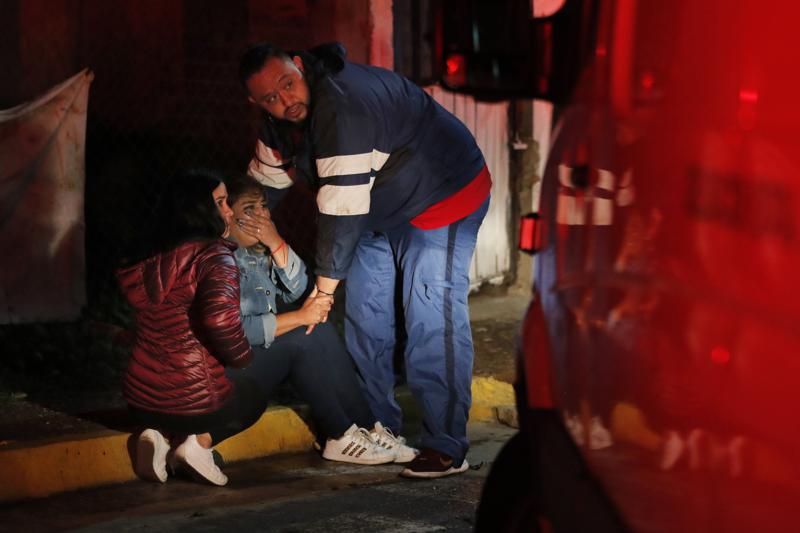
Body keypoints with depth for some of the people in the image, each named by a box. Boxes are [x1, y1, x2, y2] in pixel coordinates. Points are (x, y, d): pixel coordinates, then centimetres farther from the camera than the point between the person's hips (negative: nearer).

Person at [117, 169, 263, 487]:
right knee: (252, 394, 28)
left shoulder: (157, 258, 7)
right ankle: (201, 441, -1)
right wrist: (242, 357, -13)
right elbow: (219, 317, -32)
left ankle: (161, 435, 7)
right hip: (193, 399, -6)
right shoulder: (215, 258, -15)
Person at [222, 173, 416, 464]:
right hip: (225, 370, -9)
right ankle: (340, 436, -16)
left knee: (322, 333, -10)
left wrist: (275, 242, -14)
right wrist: (300, 317, -21)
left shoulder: (256, 249, 10)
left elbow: (296, 288, 1)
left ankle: (367, 428, -12)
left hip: (261, 350, 9)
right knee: (304, 340, -24)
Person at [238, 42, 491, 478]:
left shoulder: (341, 107, -36)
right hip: (382, 213, 10)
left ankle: (445, 446, -14)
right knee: (364, 313, 10)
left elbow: (342, 211, -35)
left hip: (442, 198, -10)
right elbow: (264, 181, 13)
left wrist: (323, 288, -30)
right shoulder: (280, 123, -5)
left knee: (431, 320, -16)